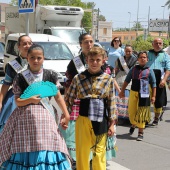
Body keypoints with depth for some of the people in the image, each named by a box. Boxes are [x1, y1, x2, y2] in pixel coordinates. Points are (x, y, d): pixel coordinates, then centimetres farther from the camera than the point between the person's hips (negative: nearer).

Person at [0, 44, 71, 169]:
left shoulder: (50, 75, 1)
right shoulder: (20, 77, -2)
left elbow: (58, 96, 6)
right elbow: (17, 101, -2)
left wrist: (66, 115, 1)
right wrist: (30, 100, -22)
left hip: (45, 117, 1)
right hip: (26, 118, -1)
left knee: (48, 149, 1)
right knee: (25, 149, 4)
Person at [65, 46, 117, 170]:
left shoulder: (108, 79, -1)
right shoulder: (78, 78, -1)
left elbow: (111, 102, 2)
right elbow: (69, 99, 5)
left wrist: (112, 123, 1)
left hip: (101, 121, 0)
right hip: (82, 119, 1)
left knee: (99, 153, 6)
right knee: (82, 152, 11)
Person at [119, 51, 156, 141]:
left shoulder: (149, 71, 0)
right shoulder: (133, 69, 5)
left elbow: (153, 84, 3)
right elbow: (127, 80, 11)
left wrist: (153, 96, -1)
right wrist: (122, 91, 8)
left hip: (144, 94, -2)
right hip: (133, 93, 2)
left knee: (141, 114, 0)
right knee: (131, 111, 11)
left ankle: (140, 133, 10)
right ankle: (133, 125, 41)